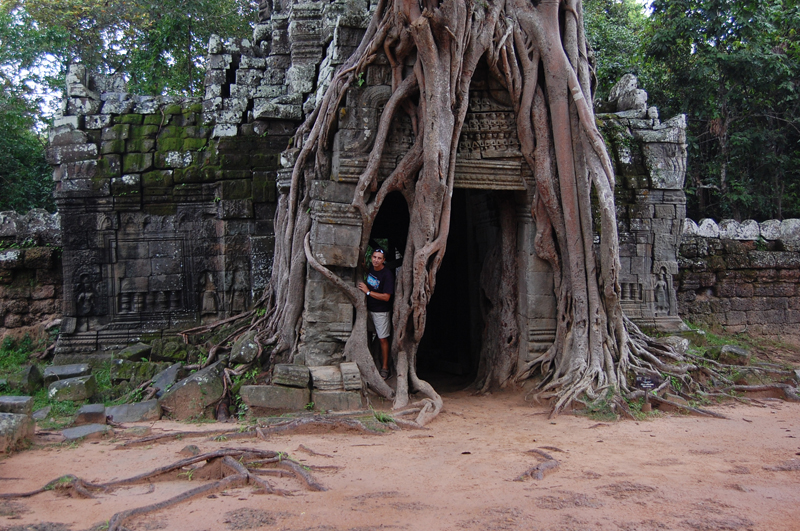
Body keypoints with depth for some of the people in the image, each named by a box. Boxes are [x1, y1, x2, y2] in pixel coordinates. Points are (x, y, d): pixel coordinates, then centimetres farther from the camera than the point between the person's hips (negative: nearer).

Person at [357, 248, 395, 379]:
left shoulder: (387, 274, -19)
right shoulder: (370, 268, 2)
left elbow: (386, 297, -22)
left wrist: (368, 292, -19)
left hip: (381, 311, -7)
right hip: (368, 309, 7)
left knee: (382, 339, -2)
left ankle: (384, 368, 7)